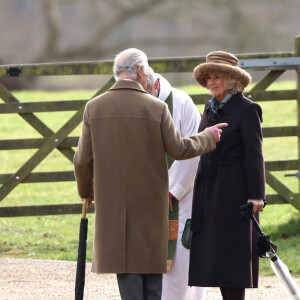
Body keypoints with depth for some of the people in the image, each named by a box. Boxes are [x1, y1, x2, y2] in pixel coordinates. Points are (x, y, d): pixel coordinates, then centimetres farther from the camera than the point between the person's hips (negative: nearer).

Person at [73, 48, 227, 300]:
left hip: (113, 204, 1)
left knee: (125, 262, 3)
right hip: (150, 203, -1)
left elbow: (83, 161, 0)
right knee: (152, 259, 10)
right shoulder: (156, 108, -7)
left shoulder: (94, 108, -2)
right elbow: (178, 149, -2)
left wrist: (86, 191, 19)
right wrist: (208, 137, 15)